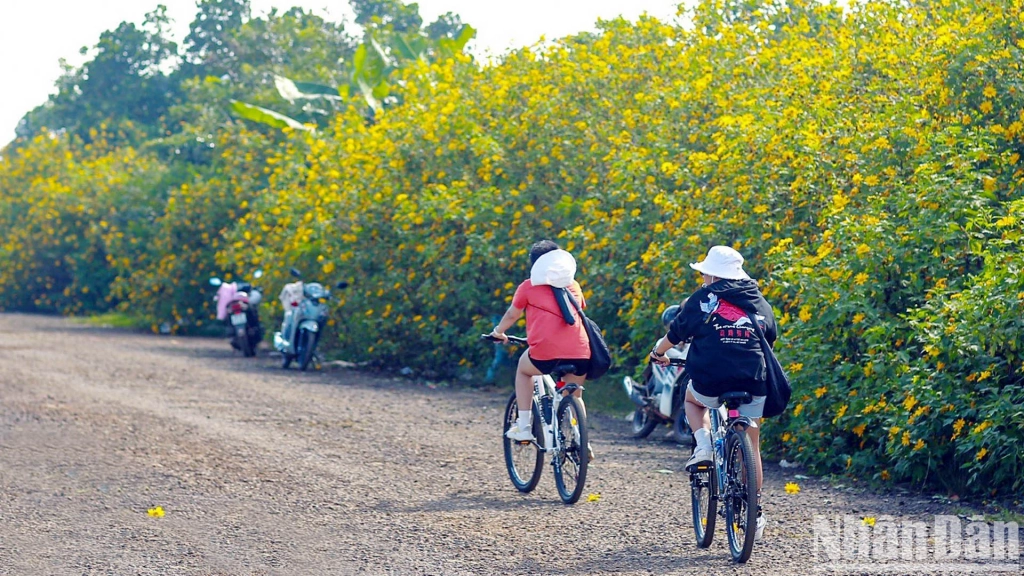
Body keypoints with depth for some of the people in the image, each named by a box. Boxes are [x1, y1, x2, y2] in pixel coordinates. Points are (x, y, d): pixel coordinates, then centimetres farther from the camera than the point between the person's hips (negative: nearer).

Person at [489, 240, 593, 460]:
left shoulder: (529, 286, 14)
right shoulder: (573, 286, 23)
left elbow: (512, 314, 25)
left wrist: (498, 332, 45)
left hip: (546, 351, -3)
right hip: (580, 352, 3)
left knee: (524, 369, 28)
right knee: (574, 396, 26)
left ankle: (524, 427, 22)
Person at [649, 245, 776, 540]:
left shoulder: (704, 298, 2)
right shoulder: (759, 302, 14)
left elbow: (675, 334, 9)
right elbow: (770, 338, 27)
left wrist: (658, 352, 29)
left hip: (711, 380, -3)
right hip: (752, 383, 3)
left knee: (693, 398, 33)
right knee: (751, 444, 16)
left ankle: (703, 444, 6)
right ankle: (756, 513, 15)